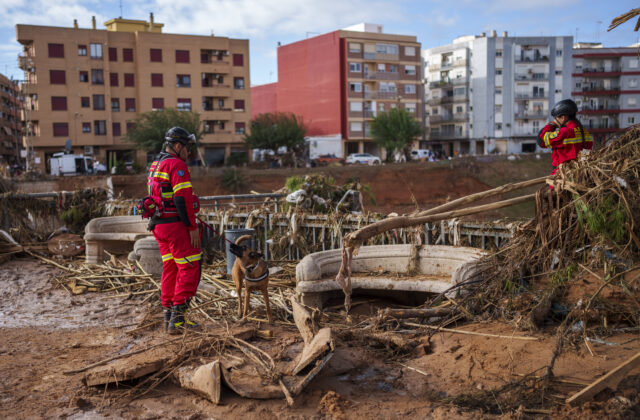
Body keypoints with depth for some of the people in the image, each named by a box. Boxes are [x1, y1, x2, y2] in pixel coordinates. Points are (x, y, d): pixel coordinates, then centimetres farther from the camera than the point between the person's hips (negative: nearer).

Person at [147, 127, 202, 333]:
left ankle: (169, 315, 17)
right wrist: (192, 227, -16)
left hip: (159, 224, 10)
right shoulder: (176, 164, -12)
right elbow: (183, 198, -19)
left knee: (170, 269, 13)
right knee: (189, 269, -4)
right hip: (176, 225, -10)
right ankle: (177, 317, -6)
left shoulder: (155, 166, 19)